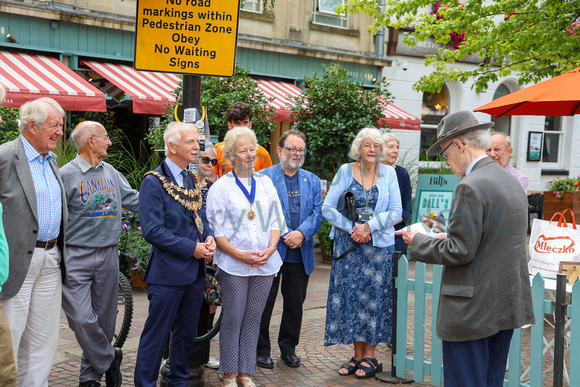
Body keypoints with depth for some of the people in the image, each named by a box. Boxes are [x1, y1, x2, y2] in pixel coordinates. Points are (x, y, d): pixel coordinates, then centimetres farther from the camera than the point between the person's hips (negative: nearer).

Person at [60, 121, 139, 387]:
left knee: (104, 320, 9)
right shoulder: (66, 174, -5)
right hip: (76, 256, -5)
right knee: (82, 319, -11)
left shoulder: (111, 173, 12)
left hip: (108, 255, 5)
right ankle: (109, 360, 10)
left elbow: (134, 200, 18)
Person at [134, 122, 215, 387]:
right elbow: (152, 230, -19)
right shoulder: (154, 182, -13)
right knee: (156, 335, 0)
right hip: (168, 271, -7)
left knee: (187, 332, 17)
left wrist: (209, 237, -2)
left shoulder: (193, 180, 11)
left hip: (195, 270, 8)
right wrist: (191, 248, -18)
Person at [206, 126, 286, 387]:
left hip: (265, 265, 4)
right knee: (232, 319, 0)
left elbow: (277, 221, 11)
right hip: (233, 265, -4)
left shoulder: (265, 183, 11)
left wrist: (269, 249, -5)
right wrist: (239, 254, -14)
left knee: (253, 319, 8)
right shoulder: (220, 187, -2)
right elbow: (215, 230, -4)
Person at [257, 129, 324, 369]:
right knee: (265, 302, 4)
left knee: (295, 303, 11)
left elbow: (318, 213, 3)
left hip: (301, 253, 4)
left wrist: (302, 233, -14)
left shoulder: (312, 181, 12)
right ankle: (261, 349, 16)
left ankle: (288, 347, 25)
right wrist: (285, 236, -15)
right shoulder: (264, 177, -2)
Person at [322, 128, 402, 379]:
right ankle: (357, 355, 12)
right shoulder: (345, 172, 3)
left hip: (379, 244, 0)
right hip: (348, 243, 0)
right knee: (350, 295, 1)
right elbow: (328, 208, -1)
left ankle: (370, 356, 10)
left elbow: (396, 211, -1)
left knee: (374, 296, 1)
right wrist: (352, 228, -12)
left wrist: (370, 226, -14)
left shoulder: (388, 174, 4)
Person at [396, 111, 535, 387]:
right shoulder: (512, 183, 11)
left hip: (472, 311, -9)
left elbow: (459, 252, -19)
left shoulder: (471, 187, -18)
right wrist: (450, 238, 17)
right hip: (507, 308, 9)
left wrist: (418, 242, -5)